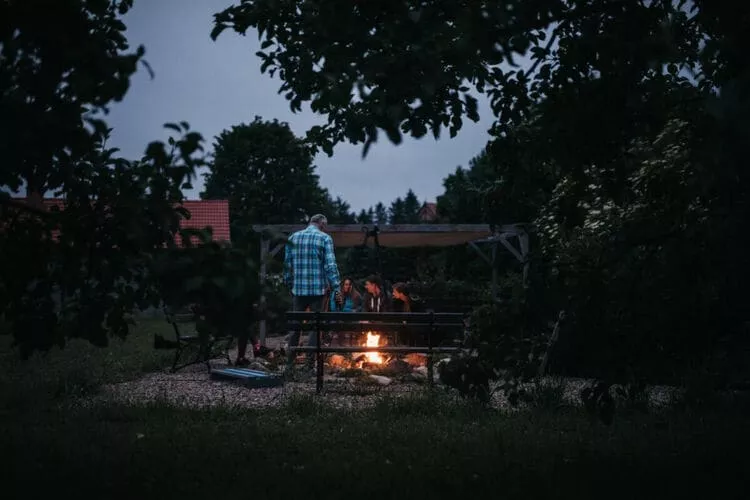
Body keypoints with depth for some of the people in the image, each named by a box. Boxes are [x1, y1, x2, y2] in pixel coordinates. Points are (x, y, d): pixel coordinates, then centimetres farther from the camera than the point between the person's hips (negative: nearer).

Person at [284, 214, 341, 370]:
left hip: (298, 288, 4)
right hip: (317, 289, -4)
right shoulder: (325, 238, -4)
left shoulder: (293, 237, 9)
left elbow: (287, 264, 11)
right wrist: (336, 287, -9)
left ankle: (289, 361, 15)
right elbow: (330, 265, -11)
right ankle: (310, 362, 5)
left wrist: (289, 284, 19)